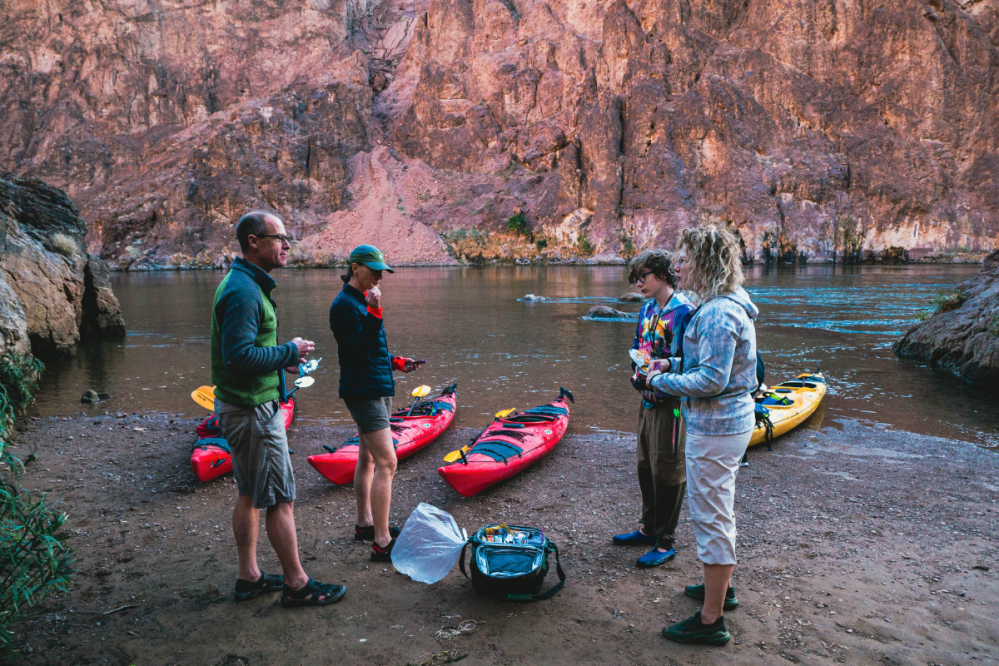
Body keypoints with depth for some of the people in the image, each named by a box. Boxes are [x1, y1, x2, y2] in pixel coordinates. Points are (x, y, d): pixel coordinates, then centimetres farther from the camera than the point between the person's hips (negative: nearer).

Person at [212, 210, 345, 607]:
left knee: (250, 494, 17)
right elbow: (239, 357, -28)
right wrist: (289, 352, -18)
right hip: (254, 411, -11)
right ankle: (296, 584, 13)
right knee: (280, 498, 0)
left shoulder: (245, 284, 12)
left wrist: (281, 358, 9)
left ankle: (249, 577, 29)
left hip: (242, 406, 11)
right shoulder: (244, 291, -21)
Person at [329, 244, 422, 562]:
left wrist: (395, 363, 14)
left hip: (376, 389, 11)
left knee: (368, 459, 18)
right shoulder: (345, 304, -15)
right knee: (386, 463, -13)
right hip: (363, 391, -11)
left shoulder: (363, 301, 16)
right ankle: (382, 543, -9)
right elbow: (357, 350, -25)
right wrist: (374, 313, -29)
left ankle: (365, 524, 30)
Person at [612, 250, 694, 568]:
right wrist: (638, 371, 3)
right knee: (646, 466, 18)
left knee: (667, 471, 3)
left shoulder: (683, 311, -16)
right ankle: (649, 528, 34)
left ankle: (665, 543, 16)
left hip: (670, 403, -8)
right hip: (647, 399, 8)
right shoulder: (648, 309, 10)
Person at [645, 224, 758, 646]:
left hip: (715, 427, -11)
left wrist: (662, 381, -16)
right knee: (717, 510, 24)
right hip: (731, 421, 11)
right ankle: (722, 587, 42)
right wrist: (673, 365, 9)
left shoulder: (717, 315, -24)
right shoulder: (730, 305, 10)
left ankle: (710, 620, 12)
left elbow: (712, 379, -27)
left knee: (710, 516, -1)